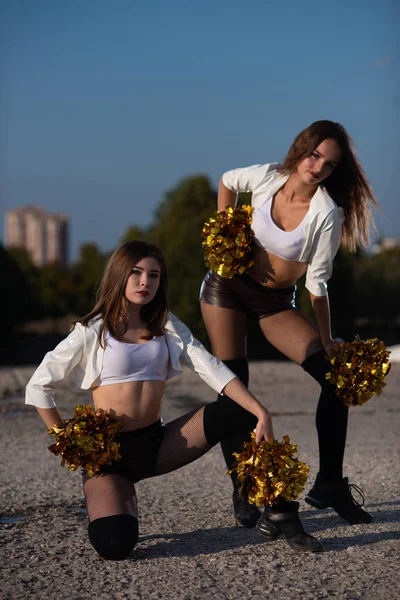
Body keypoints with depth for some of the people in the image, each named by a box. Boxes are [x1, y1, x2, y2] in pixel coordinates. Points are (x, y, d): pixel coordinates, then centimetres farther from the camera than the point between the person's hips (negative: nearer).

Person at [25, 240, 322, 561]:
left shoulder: (167, 327, 8)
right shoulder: (93, 331, -4)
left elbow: (212, 369, -5)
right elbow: (38, 387, -2)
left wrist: (262, 413, -17)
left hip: (156, 444, 4)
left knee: (243, 412, -12)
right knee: (114, 544, -29)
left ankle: (283, 516, -10)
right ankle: (123, 499, 9)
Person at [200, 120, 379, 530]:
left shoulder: (327, 213, -19)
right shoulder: (266, 177, -12)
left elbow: (317, 283, -16)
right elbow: (227, 181, 12)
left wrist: (326, 340, -19)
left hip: (276, 303, 0)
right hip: (227, 287, 1)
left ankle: (329, 485, -6)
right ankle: (244, 496, 0)